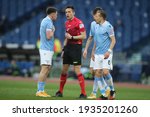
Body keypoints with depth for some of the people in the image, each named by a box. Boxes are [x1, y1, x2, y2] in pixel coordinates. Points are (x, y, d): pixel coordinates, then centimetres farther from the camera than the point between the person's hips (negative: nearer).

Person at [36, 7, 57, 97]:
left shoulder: (44, 21, 16)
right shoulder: (49, 22, -14)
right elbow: (48, 36, -20)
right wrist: (53, 31, -5)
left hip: (46, 48, 10)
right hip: (47, 49, -10)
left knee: (47, 69, 11)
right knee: (45, 69, -10)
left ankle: (42, 90, 12)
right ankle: (40, 91, -12)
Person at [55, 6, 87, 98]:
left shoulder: (79, 22, -12)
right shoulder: (67, 23, 14)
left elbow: (84, 36, -15)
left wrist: (72, 37, -19)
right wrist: (64, 49, 20)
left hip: (76, 47, -8)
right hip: (68, 47, 8)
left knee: (77, 70, -11)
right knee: (64, 70, 11)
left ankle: (83, 93, -7)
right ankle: (60, 92, 20)